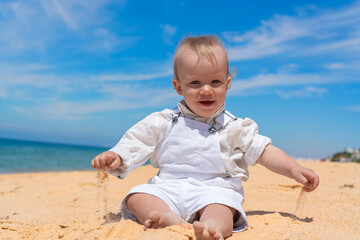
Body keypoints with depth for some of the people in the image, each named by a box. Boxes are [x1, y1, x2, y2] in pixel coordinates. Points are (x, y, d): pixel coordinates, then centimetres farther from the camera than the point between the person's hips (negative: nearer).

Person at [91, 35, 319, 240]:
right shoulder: (164, 122, 10)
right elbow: (136, 141, 7)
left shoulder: (234, 127, 7)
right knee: (136, 196, -20)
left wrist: (294, 169, -7)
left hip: (215, 189, -2)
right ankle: (171, 220, -40)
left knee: (220, 206, -33)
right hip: (168, 189, 3)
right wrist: (116, 156, -11)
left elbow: (265, 151, 6)